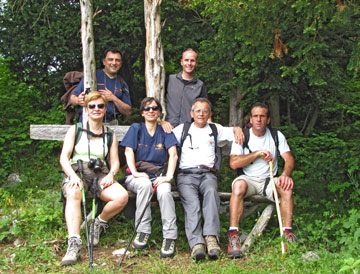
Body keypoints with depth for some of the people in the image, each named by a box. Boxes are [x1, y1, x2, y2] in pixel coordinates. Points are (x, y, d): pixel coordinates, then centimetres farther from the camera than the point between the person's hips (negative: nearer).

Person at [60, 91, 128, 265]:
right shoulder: (75, 130, 14)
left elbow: (115, 161, 15)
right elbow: (64, 157, 4)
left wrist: (111, 174, -10)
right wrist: (73, 175, -17)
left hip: (100, 173, 2)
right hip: (76, 172, -2)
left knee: (122, 196, -29)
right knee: (74, 193, -39)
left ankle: (99, 222, 0)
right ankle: (74, 244, -45)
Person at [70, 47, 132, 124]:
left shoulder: (122, 84, 18)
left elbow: (128, 112, 13)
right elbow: (72, 97, 8)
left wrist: (114, 99, -3)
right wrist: (78, 101, -17)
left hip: (111, 123, 4)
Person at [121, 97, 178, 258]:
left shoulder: (165, 131, 12)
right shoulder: (136, 129, 9)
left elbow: (173, 155, -1)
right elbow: (129, 151, -3)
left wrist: (168, 176, -17)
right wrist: (135, 173, -19)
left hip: (158, 176, 1)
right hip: (137, 176, -1)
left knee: (164, 190, -34)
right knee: (145, 184, -36)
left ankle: (170, 237, -32)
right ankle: (143, 231, -30)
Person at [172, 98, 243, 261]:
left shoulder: (215, 129, 27)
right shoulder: (182, 129, 23)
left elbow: (234, 130, 29)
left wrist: (237, 130, 7)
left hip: (207, 173, 1)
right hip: (186, 174, -1)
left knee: (211, 192, -37)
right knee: (192, 203, -32)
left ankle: (211, 237, -47)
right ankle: (196, 244, -46)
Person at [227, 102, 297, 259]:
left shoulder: (277, 136, 6)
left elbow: (289, 158, -6)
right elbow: (233, 163, -11)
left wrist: (286, 174, -28)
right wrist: (258, 153, -14)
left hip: (269, 180, 2)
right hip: (248, 179, -2)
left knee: (286, 187, -30)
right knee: (239, 185, -36)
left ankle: (288, 233, -26)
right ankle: (233, 235, -39)